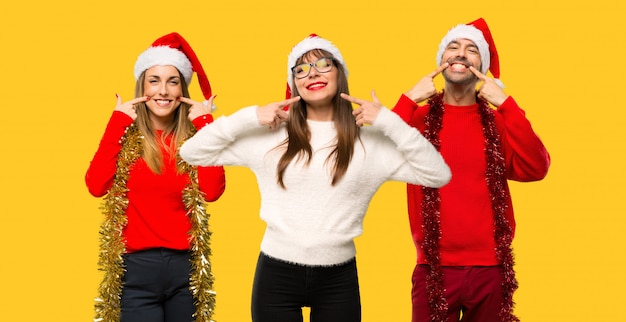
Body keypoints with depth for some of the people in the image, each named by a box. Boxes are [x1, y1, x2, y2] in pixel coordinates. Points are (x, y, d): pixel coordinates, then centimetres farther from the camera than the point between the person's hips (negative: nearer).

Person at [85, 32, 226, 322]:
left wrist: (205, 125, -8)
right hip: (136, 268, -2)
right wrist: (117, 122, -9)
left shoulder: (193, 136, 5)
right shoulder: (125, 136, 2)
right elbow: (96, 186, -15)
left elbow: (212, 190, -13)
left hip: (185, 268, 2)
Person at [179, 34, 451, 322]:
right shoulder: (270, 136, 0)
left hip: (338, 279, 0)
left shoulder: (370, 142, 0)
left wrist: (389, 122, -8)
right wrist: (249, 118, -8)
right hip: (276, 275, 0)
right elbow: (192, 153, 1)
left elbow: (438, 175, -3)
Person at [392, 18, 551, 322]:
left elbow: (534, 170, -11)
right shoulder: (418, 117, 2)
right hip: (434, 270, -1)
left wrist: (505, 104, -14)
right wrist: (408, 100, -15)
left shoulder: (498, 121, 5)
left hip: (491, 270, 2)